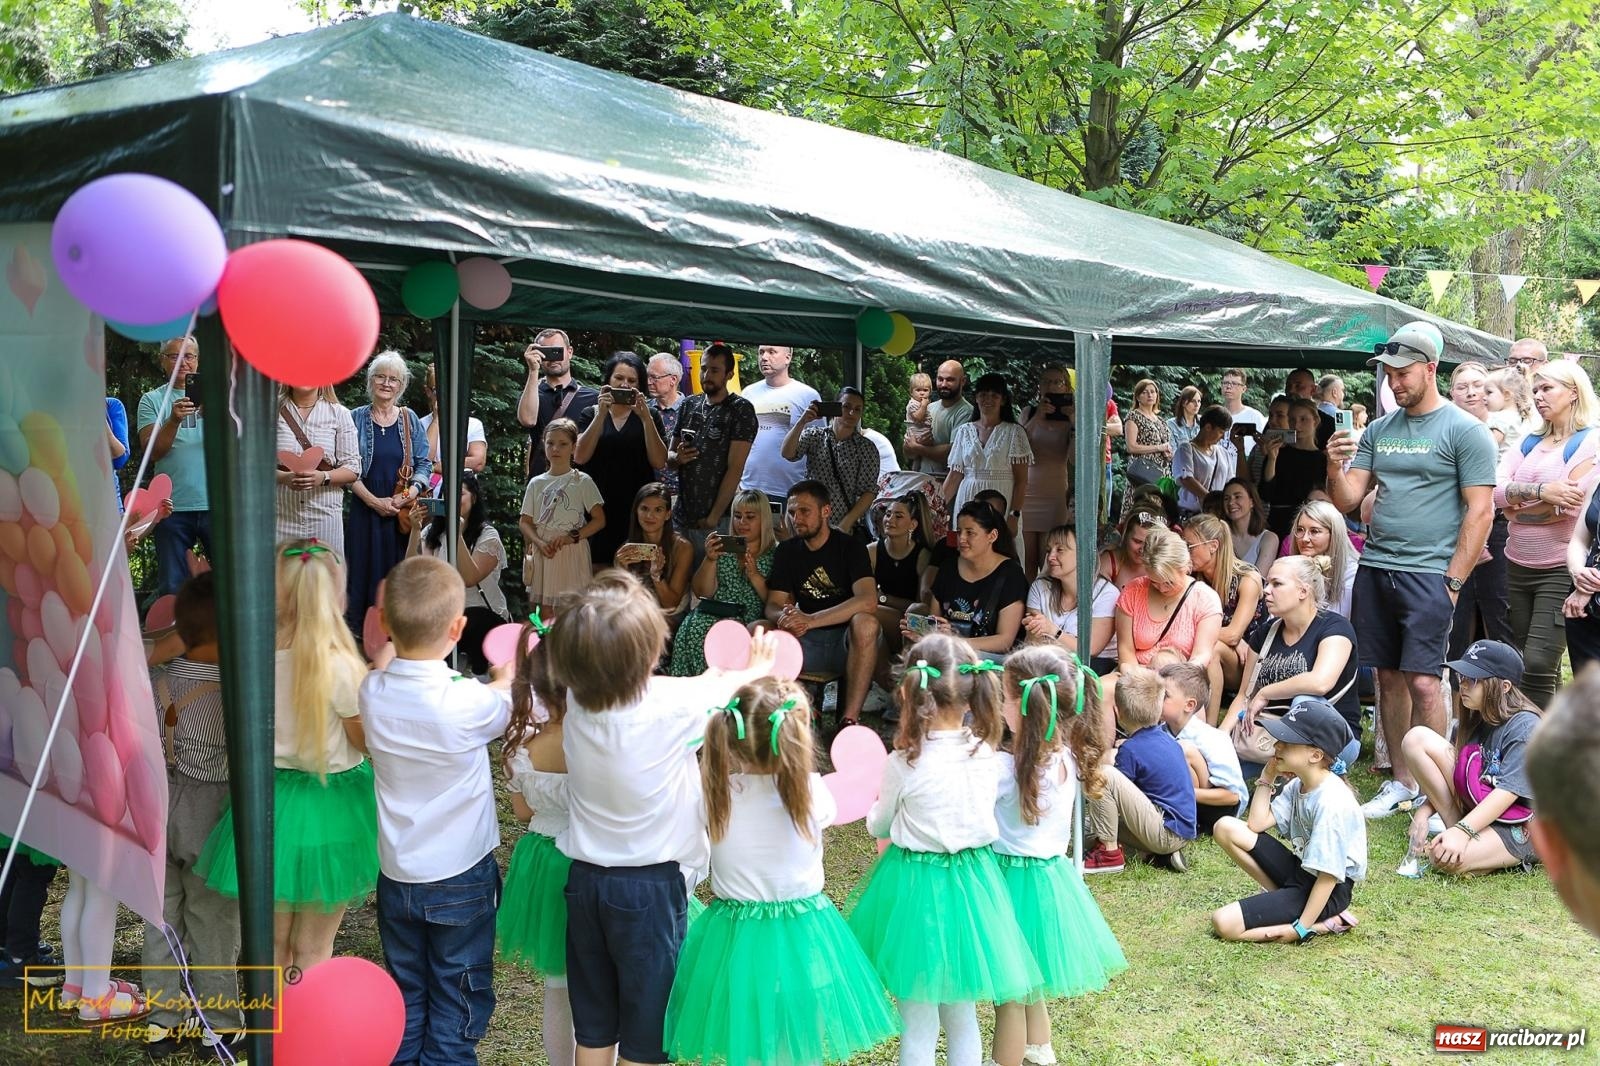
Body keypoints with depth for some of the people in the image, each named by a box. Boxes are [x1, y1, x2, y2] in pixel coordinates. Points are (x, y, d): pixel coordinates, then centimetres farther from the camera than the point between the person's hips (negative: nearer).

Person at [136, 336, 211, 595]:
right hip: (173, 506, 0)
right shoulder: (152, 400, 9)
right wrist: (174, 420, -19)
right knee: (172, 587, 5)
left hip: (216, 503, 0)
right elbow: (152, 452, -3)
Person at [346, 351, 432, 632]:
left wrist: (411, 492, -11)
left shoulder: (410, 419, 9)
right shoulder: (357, 418, 3)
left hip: (404, 512, 1)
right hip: (365, 511, -1)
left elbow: (424, 464, 7)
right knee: (364, 573, -1)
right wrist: (375, 501, -12)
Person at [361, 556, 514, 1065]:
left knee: (405, 999, 20)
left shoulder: (373, 693, -14)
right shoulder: (468, 704, -25)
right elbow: (504, 703, -1)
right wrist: (506, 675, 19)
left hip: (396, 875, 4)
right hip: (461, 878, -4)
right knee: (457, 1006, 11)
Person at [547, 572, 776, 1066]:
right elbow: (723, 687, 1)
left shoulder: (577, 702, -9)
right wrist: (757, 668, 24)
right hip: (650, 887, -4)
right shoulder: (674, 704, -21)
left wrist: (721, 674, 25)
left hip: (585, 880, 5)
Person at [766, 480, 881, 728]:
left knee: (865, 623, -37)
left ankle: (850, 719, -33)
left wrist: (810, 620, -32)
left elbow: (868, 601, -22)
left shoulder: (850, 548, -5)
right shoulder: (787, 551, 10)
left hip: (846, 642, -3)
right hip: (805, 643, 4)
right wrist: (785, 616, -24)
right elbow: (773, 606, 4)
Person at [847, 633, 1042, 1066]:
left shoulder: (905, 763, -18)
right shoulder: (986, 754, -8)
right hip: (972, 883, 4)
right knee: (963, 1019, 21)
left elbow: (879, 826, 0)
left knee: (918, 1028, 10)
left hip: (916, 883, -4)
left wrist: (875, 812, 22)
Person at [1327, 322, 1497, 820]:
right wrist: (1335, 467, -9)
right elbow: (1347, 500, 12)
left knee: (1422, 681, -9)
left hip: (1427, 573, -5)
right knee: (1389, 678, 9)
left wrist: (1452, 582, -10)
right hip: (1374, 569, 6)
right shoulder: (1378, 430, 14)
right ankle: (1400, 783, 19)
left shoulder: (1465, 431, -3)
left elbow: (1480, 511, -6)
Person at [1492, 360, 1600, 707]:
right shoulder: (1528, 442, 13)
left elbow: (1571, 504, -16)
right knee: (1516, 662, 11)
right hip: (1518, 566, 6)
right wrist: (1539, 491, -19)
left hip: (1561, 570, -6)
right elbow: (1496, 491, -2)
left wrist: (1517, 506, -4)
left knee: (1537, 665, -13)